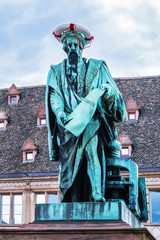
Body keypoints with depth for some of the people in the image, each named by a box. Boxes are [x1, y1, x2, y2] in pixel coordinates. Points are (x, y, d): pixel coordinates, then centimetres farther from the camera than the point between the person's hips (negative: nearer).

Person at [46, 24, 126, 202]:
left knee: (92, 149, -24)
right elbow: (54, 96, 7)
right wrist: (60, 112, -13)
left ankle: (97, 194, -32)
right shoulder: (56, 71, 20)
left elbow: (111, 90, 11)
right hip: (69, 121, 1)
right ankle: (69, 201, -14)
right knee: (69, 159, -12)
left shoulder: (97, 67, 18)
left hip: (92, 121, -1)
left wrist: (109, 90, -14)